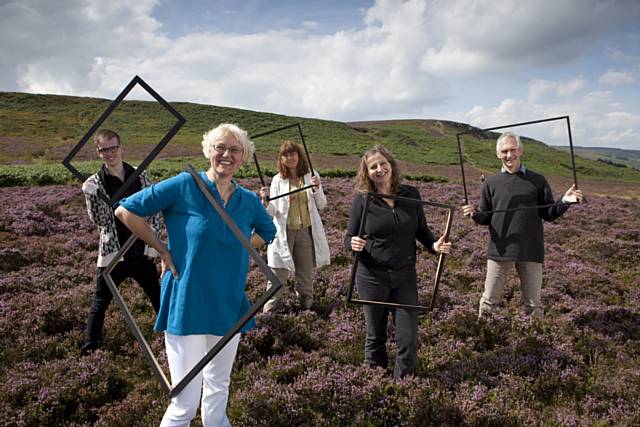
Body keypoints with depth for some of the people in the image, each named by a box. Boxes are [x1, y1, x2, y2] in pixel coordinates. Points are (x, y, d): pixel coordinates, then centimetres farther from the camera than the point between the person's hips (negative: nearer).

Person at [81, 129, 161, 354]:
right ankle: (90, 346, 24)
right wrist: (92, 194, -28)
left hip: (142, 252, 2)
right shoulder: (94, 183, -6)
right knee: (100, 302, 7)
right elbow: (98, 220, -13)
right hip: (112, 253, -2)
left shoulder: (141, 176, 0)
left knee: (159, 298, 17)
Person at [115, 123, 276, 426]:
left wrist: (239, 247, 7)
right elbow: (125, 210, -9)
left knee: (218, 390, 21)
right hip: (185, 307, -5)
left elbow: (268, 232, 23)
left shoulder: (249, 200, 4)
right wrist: (163, 250, -9)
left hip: (229, 308, 5)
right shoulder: (184, 185, -10)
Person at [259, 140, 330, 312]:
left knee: (306, 270, 14)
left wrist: (316, 189, -16)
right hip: (284, 232, -1)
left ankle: (305, 300, 34)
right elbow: (273, 211, -6)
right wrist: (266, 202, -26)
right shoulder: (278, 180, -2)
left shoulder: (312, 176, 0)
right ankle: (272, 304, 15)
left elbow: (322, 205, 1)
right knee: (279, 271, 0)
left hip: (307, 230, 1)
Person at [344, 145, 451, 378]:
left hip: (405, 276, 2)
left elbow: (421, 230, 10)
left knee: (408, 337, 2)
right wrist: (354, 244, -23)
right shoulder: (362, 201, -6)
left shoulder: (411, 195, 0)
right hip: (372, 277, -1)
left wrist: (434, 245, -9)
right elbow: (349, 238, 0)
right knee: (375, 335, 13)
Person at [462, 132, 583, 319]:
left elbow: (548, 214, 7)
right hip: (499, 251, 0)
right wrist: (474, 213, -12)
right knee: (488, 301, 8)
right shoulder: (491, 183, 5)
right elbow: (486, 218, 9)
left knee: (533, 304, 11)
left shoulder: (537, 181, 4)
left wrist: (564, 202, -11)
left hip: (531, 252, 0)